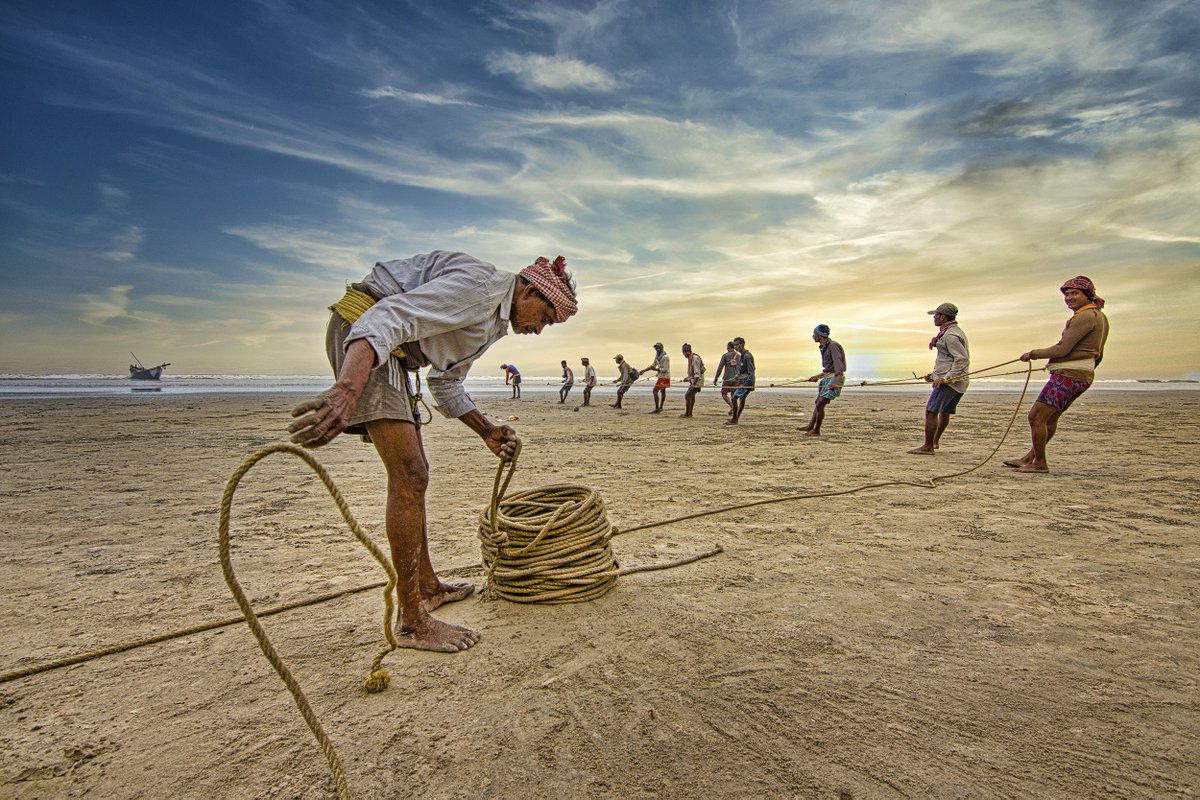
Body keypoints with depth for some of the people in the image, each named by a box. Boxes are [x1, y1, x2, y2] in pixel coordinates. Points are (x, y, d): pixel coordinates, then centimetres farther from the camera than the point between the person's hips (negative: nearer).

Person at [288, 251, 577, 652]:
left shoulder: (494, 320, 17)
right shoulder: (478, 285, -15)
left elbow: (446, 384, 24)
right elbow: (388, 318, -28)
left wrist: (488, 432, 14)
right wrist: (346, 391, -42)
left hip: (390, 350, 11)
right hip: (360, 334, -11)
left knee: (412, 473, 15)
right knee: (409, 476, -13)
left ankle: (427, 586, 28)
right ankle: (413, 622, -4)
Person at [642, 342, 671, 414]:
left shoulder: (665, 357, -20)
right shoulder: (657, 356, 6)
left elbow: (665, 370, -22)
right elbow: (653, 365, 16)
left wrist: (656, 369, -30)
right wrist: (644, 370, 10)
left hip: (664, 377, -10)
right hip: (661, 376, 10)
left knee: (655, 391, -13)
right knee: (662, 391, 19)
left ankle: (657, 409, -15)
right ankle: (660, 408, 31)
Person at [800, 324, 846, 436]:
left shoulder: (833, 346, -18)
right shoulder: (824, 347, 12)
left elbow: (839, 365, -30)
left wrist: (837, 382, -43)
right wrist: (817, 376, 29)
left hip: (835, 379, -10)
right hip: (827, 378, 10)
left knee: (820, 405, -10)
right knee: (818, 403, 20)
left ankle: (816, 431, 3)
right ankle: (810, 426, 33)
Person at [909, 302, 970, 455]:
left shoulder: (950, 335, -16)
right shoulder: (954, 331, 18)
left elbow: (962, 360, -23)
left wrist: (945, 378, -25)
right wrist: (934, 374, 20)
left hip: (950, 381, -11)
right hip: (958, 382, 11)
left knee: (931, 411, -10)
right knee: (945, 412, 21)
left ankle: (928, 447, -8)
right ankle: (935, 441, 36)